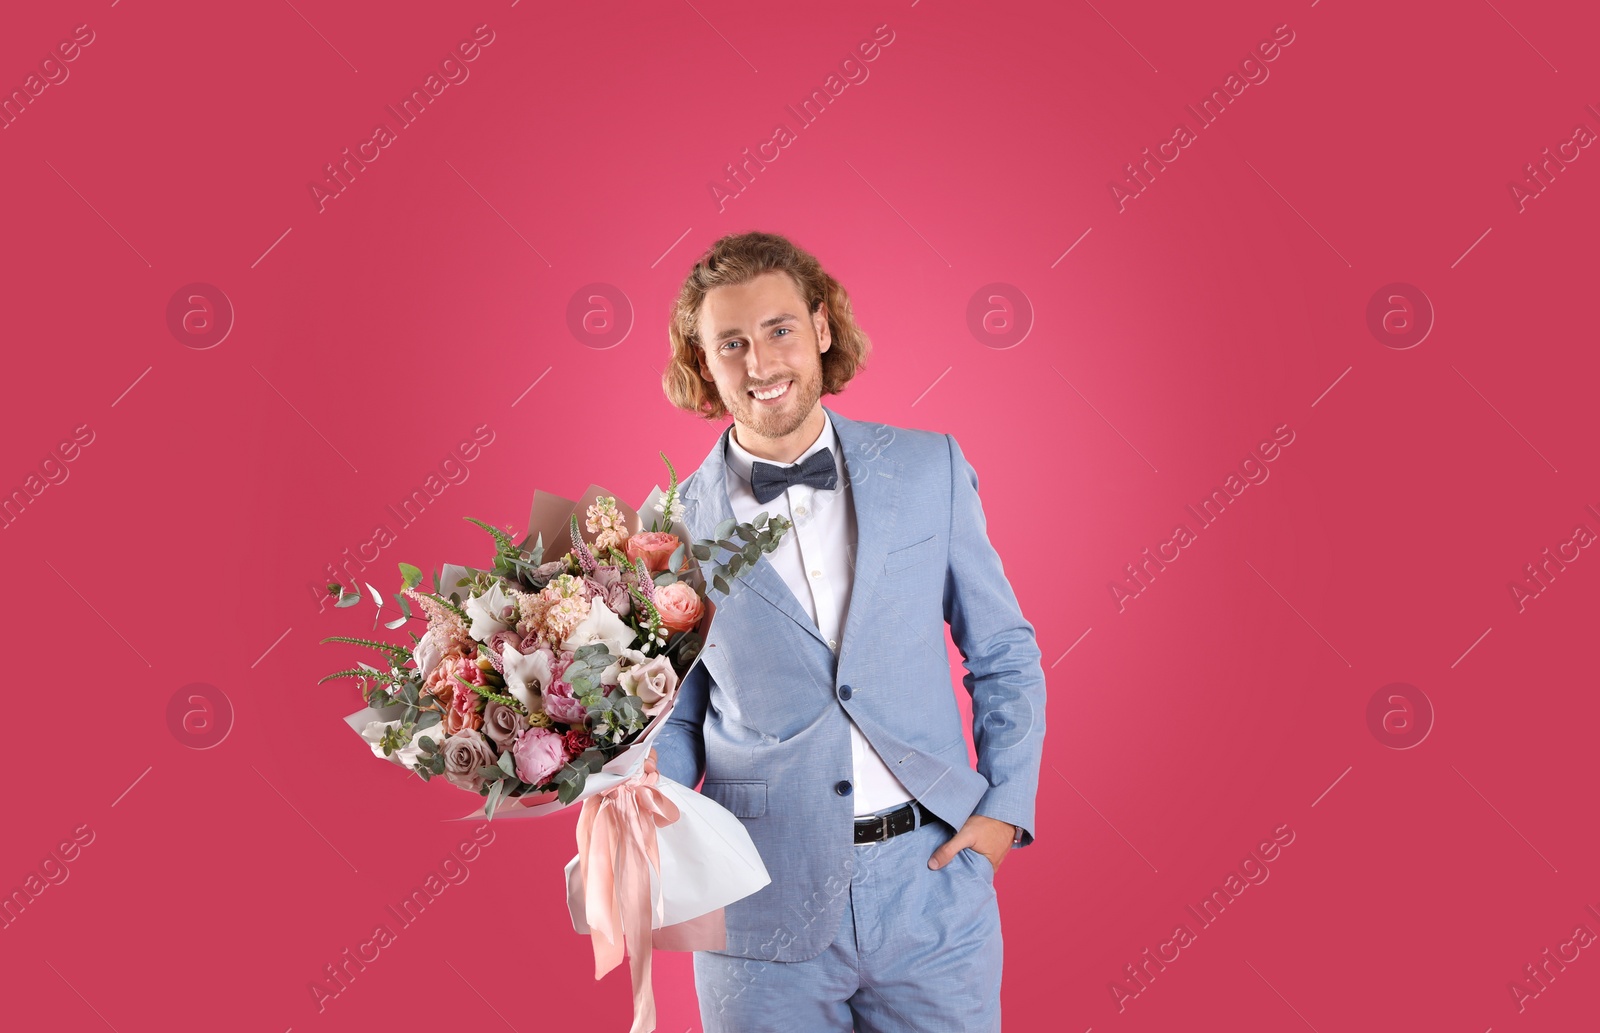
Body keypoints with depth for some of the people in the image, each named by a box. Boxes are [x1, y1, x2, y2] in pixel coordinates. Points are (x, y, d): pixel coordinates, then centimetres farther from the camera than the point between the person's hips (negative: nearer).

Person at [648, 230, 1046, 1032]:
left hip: (931, 884, 1)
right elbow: (677, 711, 8)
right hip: (763, 909, 0)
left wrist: (1005, 809, -2)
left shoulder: (928, 469, 2)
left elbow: (1004, 656, 8)